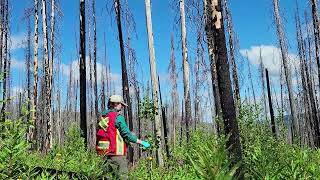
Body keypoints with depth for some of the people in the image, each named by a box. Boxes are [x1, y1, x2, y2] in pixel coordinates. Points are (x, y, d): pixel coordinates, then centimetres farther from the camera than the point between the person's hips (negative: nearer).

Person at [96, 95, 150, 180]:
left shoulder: (103, 116, 14)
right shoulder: (118, 117, -10)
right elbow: (127, 134, -12)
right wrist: (142, 142, -3)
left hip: (103, 151, 8)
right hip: (116, 153, -8)